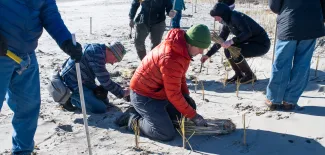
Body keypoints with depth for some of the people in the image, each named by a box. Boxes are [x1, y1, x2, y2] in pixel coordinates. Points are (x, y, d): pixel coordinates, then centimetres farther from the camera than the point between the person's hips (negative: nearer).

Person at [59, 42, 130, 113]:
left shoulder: (99, 51, 8)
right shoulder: (97, 54, -24)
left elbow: (105, 79, 16)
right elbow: (105, 81, -21)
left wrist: (121, 88, 10)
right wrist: (121, 93, -9)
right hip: (73, 84, -10)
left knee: (104, 101, 16)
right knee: (101, 109, -16)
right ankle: (71, 99, -2)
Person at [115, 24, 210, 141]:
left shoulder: (180, 47, -2)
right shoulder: (171, 59, -32)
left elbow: (180, 76, 14)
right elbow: (173, 94, -26)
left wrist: (186, 95, 3)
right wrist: (193, 116, -19)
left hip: (159, 91, 10)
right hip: (144, 96, -10)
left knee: (189, 105, 16)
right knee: (167, 134, -15)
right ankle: (134, 119, 4)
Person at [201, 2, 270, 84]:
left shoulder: (236, 16, -21)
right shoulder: (227, 23, 6)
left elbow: (247, 32, -34)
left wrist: (231, 41, -37)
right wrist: (208, 54, 12)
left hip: (262, 44, -9)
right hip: (252, 42, 9)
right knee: (228, 49, 2)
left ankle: (250, 75, -5)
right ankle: (239, 74, 12)